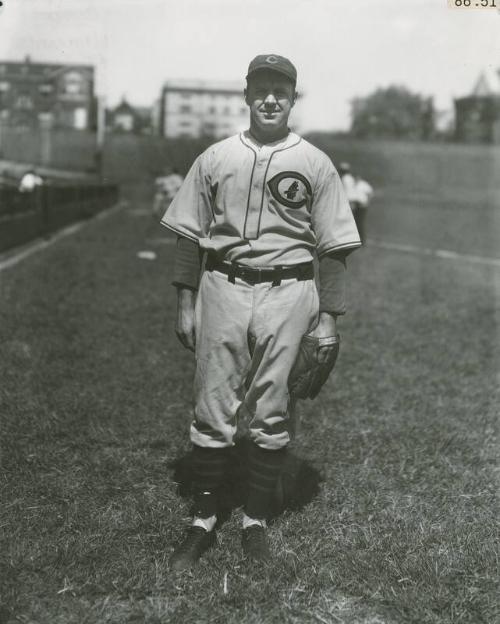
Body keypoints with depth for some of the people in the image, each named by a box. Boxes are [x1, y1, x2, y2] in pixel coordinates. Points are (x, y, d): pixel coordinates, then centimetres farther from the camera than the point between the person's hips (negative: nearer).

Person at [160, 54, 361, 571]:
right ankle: (203, 522, 17)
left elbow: (333, 247, 4)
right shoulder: (215, 158, 9)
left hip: (288, 294, -1)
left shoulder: (315, 164, 6)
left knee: (271, 415, 3)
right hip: (222, 289, 1)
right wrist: (185, 302, 4)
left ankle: (255, 523, 19)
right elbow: (189, 233, 10)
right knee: (211, 410, 3)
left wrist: (329, 316, -2)